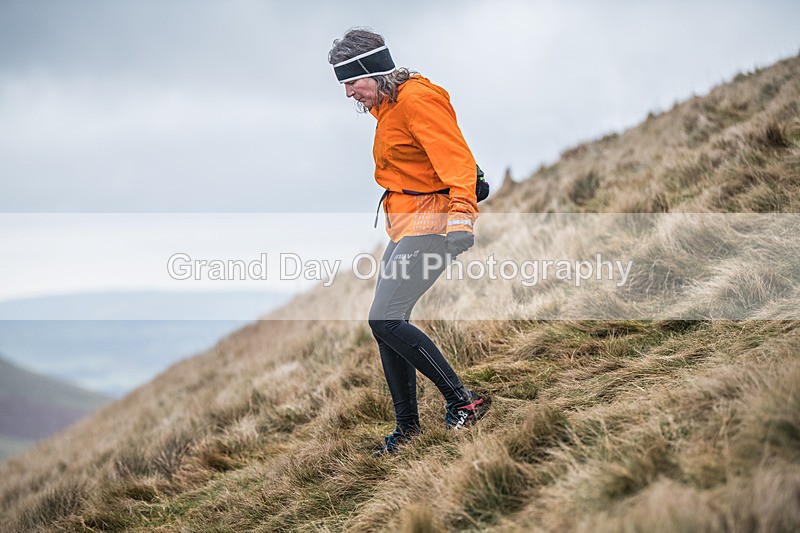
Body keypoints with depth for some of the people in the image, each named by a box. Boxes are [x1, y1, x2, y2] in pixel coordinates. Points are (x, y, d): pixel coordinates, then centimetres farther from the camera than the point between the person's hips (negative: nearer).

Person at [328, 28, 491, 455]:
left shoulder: (418, 99, -16)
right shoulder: (387, 106, 16)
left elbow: (454, 156, -26)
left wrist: (460, 211, -39)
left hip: (431, 223, -10)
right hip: (406, 227, 10)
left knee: (385, 320, -16)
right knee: (387, 324, 9)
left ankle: (464, 401, -8)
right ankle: (407, 426, 19)